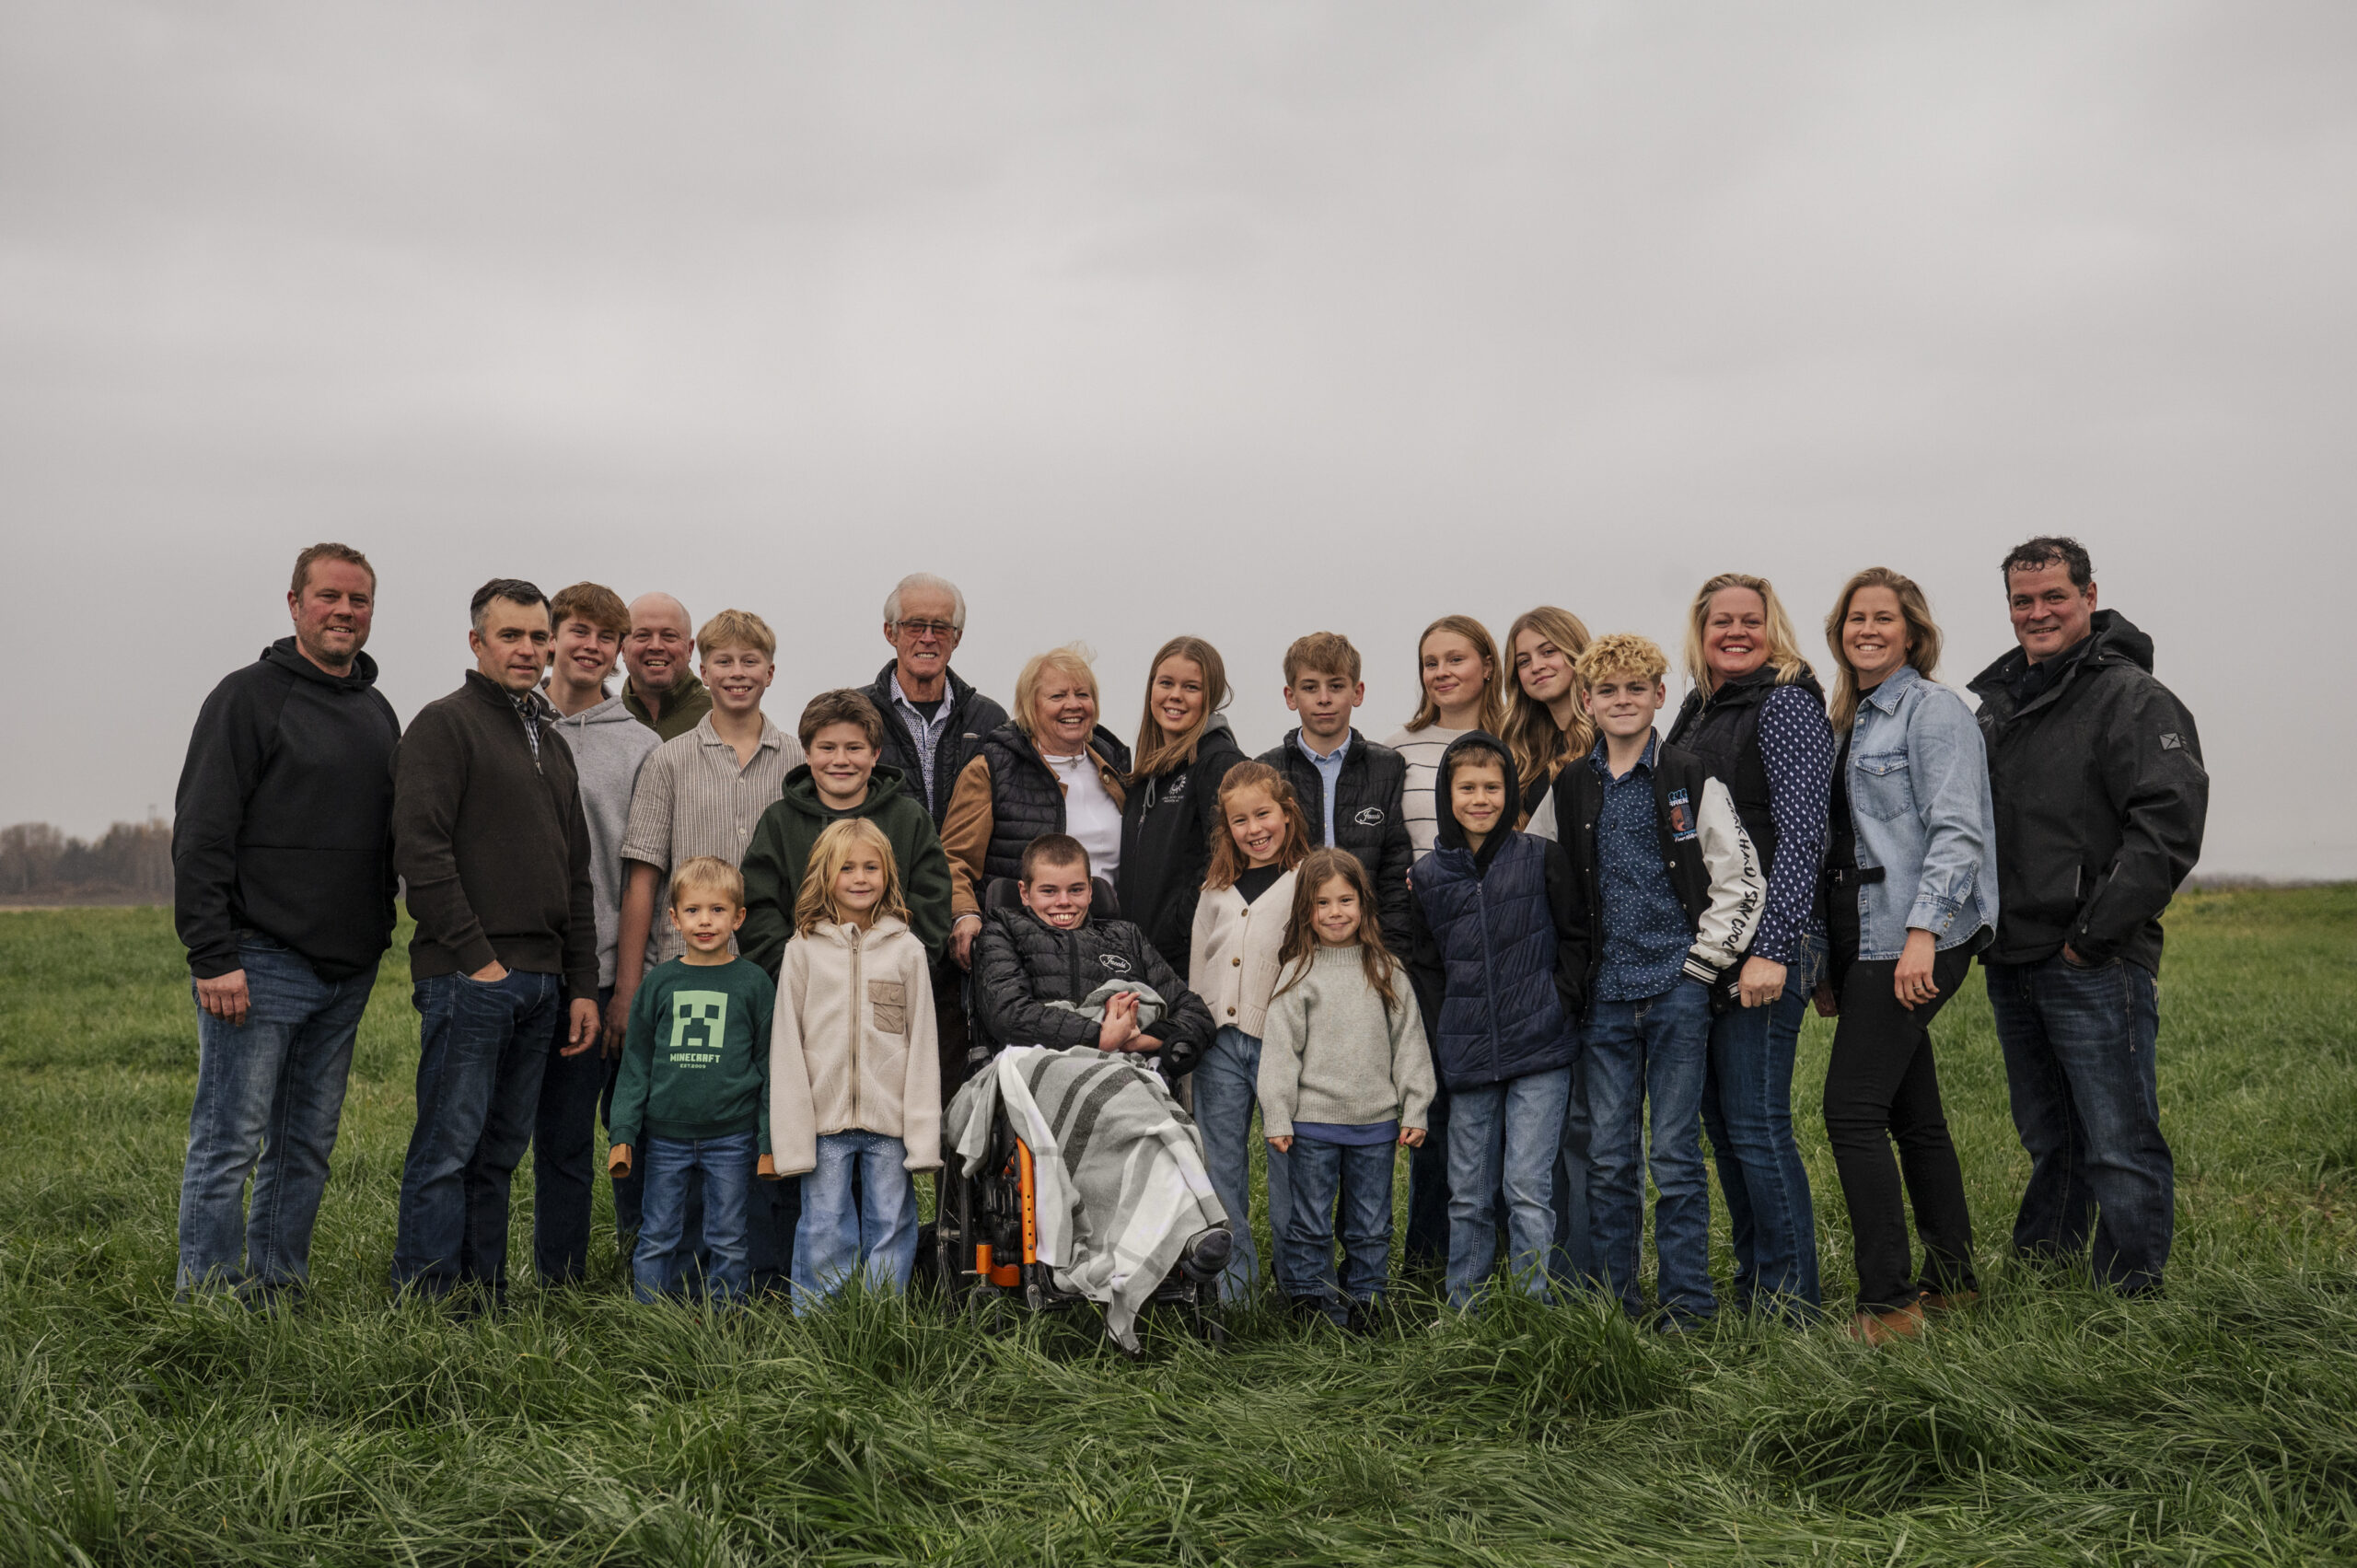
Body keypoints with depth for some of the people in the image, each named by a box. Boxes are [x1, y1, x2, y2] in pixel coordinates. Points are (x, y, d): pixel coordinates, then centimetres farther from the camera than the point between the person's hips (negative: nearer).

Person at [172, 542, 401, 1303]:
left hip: (347, 973, 7)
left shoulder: (377, 712, 16)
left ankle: (278, 1292, 22)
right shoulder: (250, 696, -5)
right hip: (261, 964, -7)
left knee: (307, 1145, 12)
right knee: (229, 1143, -1)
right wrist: (212, 957, -17)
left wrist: (378, 939, 14)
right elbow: (201, 836, -11)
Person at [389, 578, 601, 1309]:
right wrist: (475, 956, -15)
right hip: (468, 976, -7)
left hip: (540, 982, 7)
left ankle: (485, 1301, 17)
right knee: (448, 1150, -5)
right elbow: (420, 849, -13)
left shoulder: (553, 743, 21)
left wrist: (582, 985, 14)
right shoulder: (445, 723, -2)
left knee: (500, 1153, 11)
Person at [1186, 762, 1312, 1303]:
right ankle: (1229, 1286, 20)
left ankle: (1298, 1285, 13)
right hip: (1218, 1042, 5)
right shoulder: (1217, 887, 14)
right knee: (1221, 1166, 9)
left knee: (1288, 1162, 0)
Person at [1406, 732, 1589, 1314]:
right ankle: (1462, 1313, 22)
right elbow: (1424, 967, 12)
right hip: (1467, 1061, 3)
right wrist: (1445, 1038, 3)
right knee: (1468, 1196, 11)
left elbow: (1577, 938, 6)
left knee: (1529, 1189, -5)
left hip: (1539, 1052, -3)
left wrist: (1559, 1005, -3)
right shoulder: (1427, 875, 6)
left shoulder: (1541, 859, -1)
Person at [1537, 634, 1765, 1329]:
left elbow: (1742, 879, -2)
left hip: (1678, 990, -3)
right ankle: (1610, 1303, 18)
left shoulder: (1691, 778, -1)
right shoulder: (1569, 789, 8)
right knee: (1608, 1158, 7)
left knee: (1675, 1153, 1)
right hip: (1606, 996, 3)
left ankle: (1687, 1307, 12)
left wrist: (1702, 960, -5)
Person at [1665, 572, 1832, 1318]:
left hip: (1765, 939, -8)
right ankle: (1750, 1284, 24)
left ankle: (1789, 1297, 5)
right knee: (1722, 1117, 12)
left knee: (1756, 1122, -6)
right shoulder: (1697, 709, 16)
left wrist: (1772, 949, -21)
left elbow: (1801, 834, -14)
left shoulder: (1786, 703, -7)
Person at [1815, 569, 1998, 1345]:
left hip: (1916, 943, -8)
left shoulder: (1934, 710, -6)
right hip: (1866, 942, 8)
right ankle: (1951, 1277, 23)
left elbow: (1956, 830, -16)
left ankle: (1887, 1302, -7)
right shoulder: (1853, 720, 19)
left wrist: (1922, 931, -24)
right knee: (1912, 1113, 13)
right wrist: (1827, 960, 18)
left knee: (1852, 1107, -12)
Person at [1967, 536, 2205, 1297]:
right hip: (2012, 963, 7)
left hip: (2096, 966, -7)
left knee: (2120, 1145, -2)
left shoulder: (2132, 698, -7)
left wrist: (2095, 934, -17)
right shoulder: (1997, 698, 15)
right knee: (2049, 1142, 17)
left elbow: (2170, 823, -17)